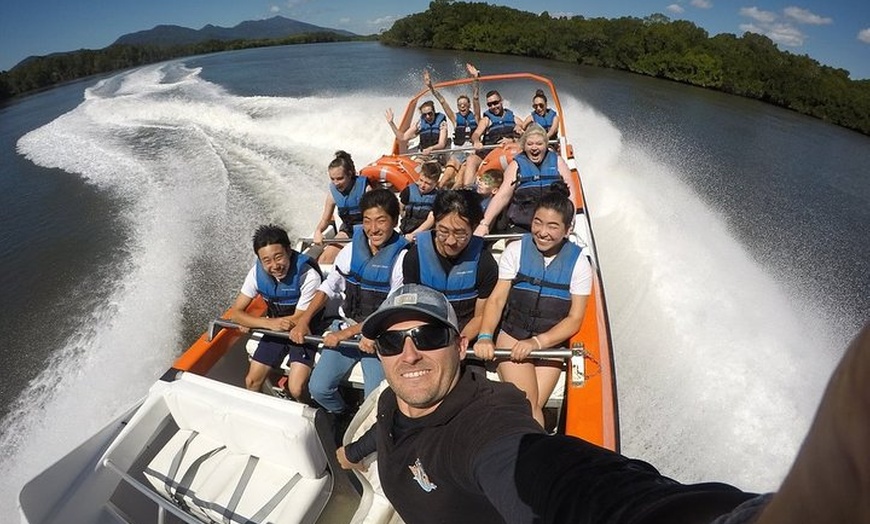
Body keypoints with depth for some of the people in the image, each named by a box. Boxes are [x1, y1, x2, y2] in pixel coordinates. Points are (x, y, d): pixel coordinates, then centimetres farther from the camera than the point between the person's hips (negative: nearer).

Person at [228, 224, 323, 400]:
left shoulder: (308, 275, -30)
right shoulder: (258, 272, -14)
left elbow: (298, 321, -20)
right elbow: (235, 313, -8)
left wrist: (250, 322, -12)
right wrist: (269, 323, -26)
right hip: (275, 330, 5)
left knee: (296, 389, -17)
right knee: (251, 382, 4)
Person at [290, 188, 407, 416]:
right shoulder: (352, 249, -1)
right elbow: (329, 287, 10)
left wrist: (347, 333, -17)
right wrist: (303, 321, 0)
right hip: (345, 327, 5)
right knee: (319, 388, 0)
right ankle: (342, 416, 32)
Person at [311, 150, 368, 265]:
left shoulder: (364, 187, -19)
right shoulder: (333, 192, -7)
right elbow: (325, 219, 2)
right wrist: (318, 231, -19)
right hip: (347, 230, 4)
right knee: (325, 259, -7)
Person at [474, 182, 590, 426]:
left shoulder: (578, 262, -5)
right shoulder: (516, 250, -6)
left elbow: (574, 319, -4)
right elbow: (497, 299, -6)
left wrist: (537, 342, -18)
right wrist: (485, 336, -22)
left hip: (551, 344, 1)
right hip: (512, 336, -1)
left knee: (532, 408, -8)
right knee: (528, 406, -17)